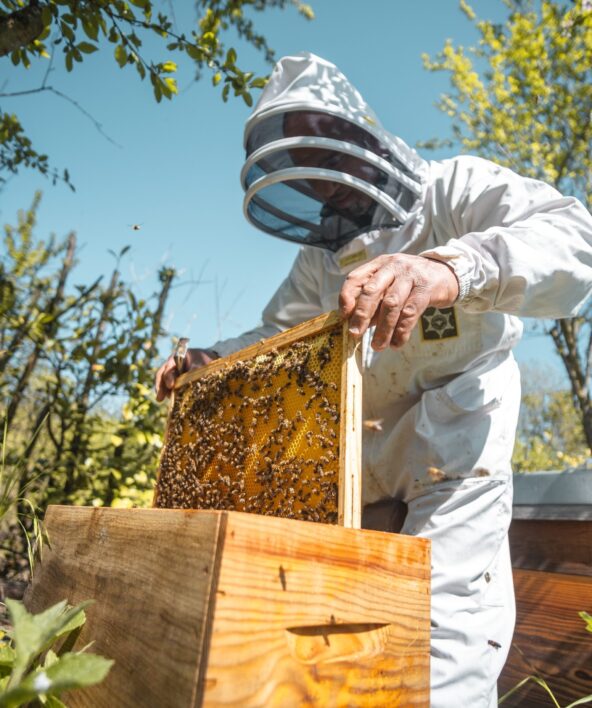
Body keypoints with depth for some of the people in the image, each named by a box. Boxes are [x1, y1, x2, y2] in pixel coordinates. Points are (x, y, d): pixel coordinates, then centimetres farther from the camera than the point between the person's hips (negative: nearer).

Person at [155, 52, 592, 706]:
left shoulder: (455, 190, -9)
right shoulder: (321, 255, 10)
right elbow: (278, 335, 14)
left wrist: (452, 267, -46)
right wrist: (212, 360, -4)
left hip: (456, 444, -6)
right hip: (361, 452, 7)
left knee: (447, 635, -9)